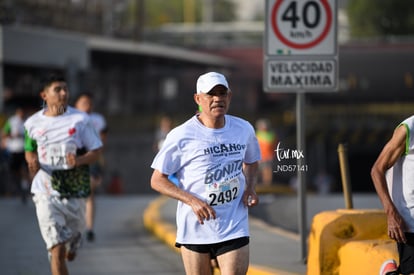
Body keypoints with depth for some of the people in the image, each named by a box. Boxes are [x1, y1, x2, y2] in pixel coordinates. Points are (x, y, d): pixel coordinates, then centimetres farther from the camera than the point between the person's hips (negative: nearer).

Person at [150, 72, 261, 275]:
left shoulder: (244, 129, 5)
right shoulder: (182, 136, -8)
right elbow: (157, 180, -4)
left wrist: (250, 188, 4)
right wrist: (192, 201, -18)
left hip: (235, 228, 2)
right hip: (195, 228, -2)